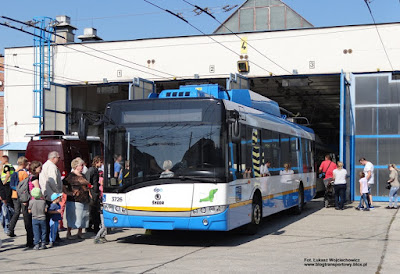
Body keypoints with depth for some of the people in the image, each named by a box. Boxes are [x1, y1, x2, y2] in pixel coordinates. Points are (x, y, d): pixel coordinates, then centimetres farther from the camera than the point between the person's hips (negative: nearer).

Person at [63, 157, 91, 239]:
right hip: (74, 201, -7)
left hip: (84, 201, 7)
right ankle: (68, 233, 7)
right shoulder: (71, 176, -7)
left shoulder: (82, 176, 17)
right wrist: (69, 193, -13)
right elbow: (63, 186, -13)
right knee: (73, 217, -4)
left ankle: (80, 233, 20)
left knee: (83, 217, 9)